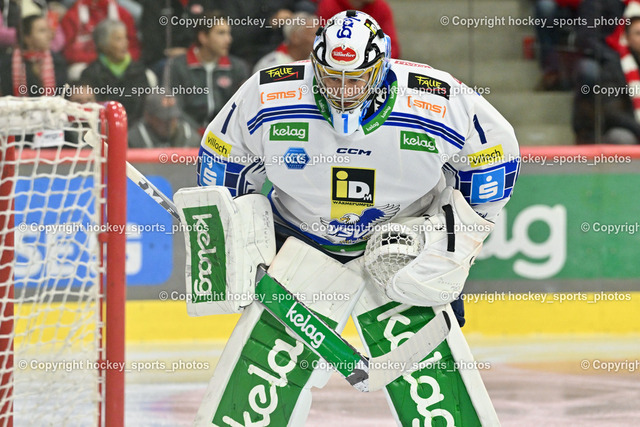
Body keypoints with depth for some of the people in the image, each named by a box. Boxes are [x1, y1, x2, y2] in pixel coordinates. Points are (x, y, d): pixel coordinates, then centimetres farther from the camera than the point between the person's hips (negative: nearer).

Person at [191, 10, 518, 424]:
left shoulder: (443, 104, -23)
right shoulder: (267, 97, -21)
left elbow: (496, 152, -5)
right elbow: (223, 155, -2)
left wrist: (460, 233, -7)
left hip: (403, 240, 0)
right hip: (302, 243, 1)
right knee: (268, 349, -7)